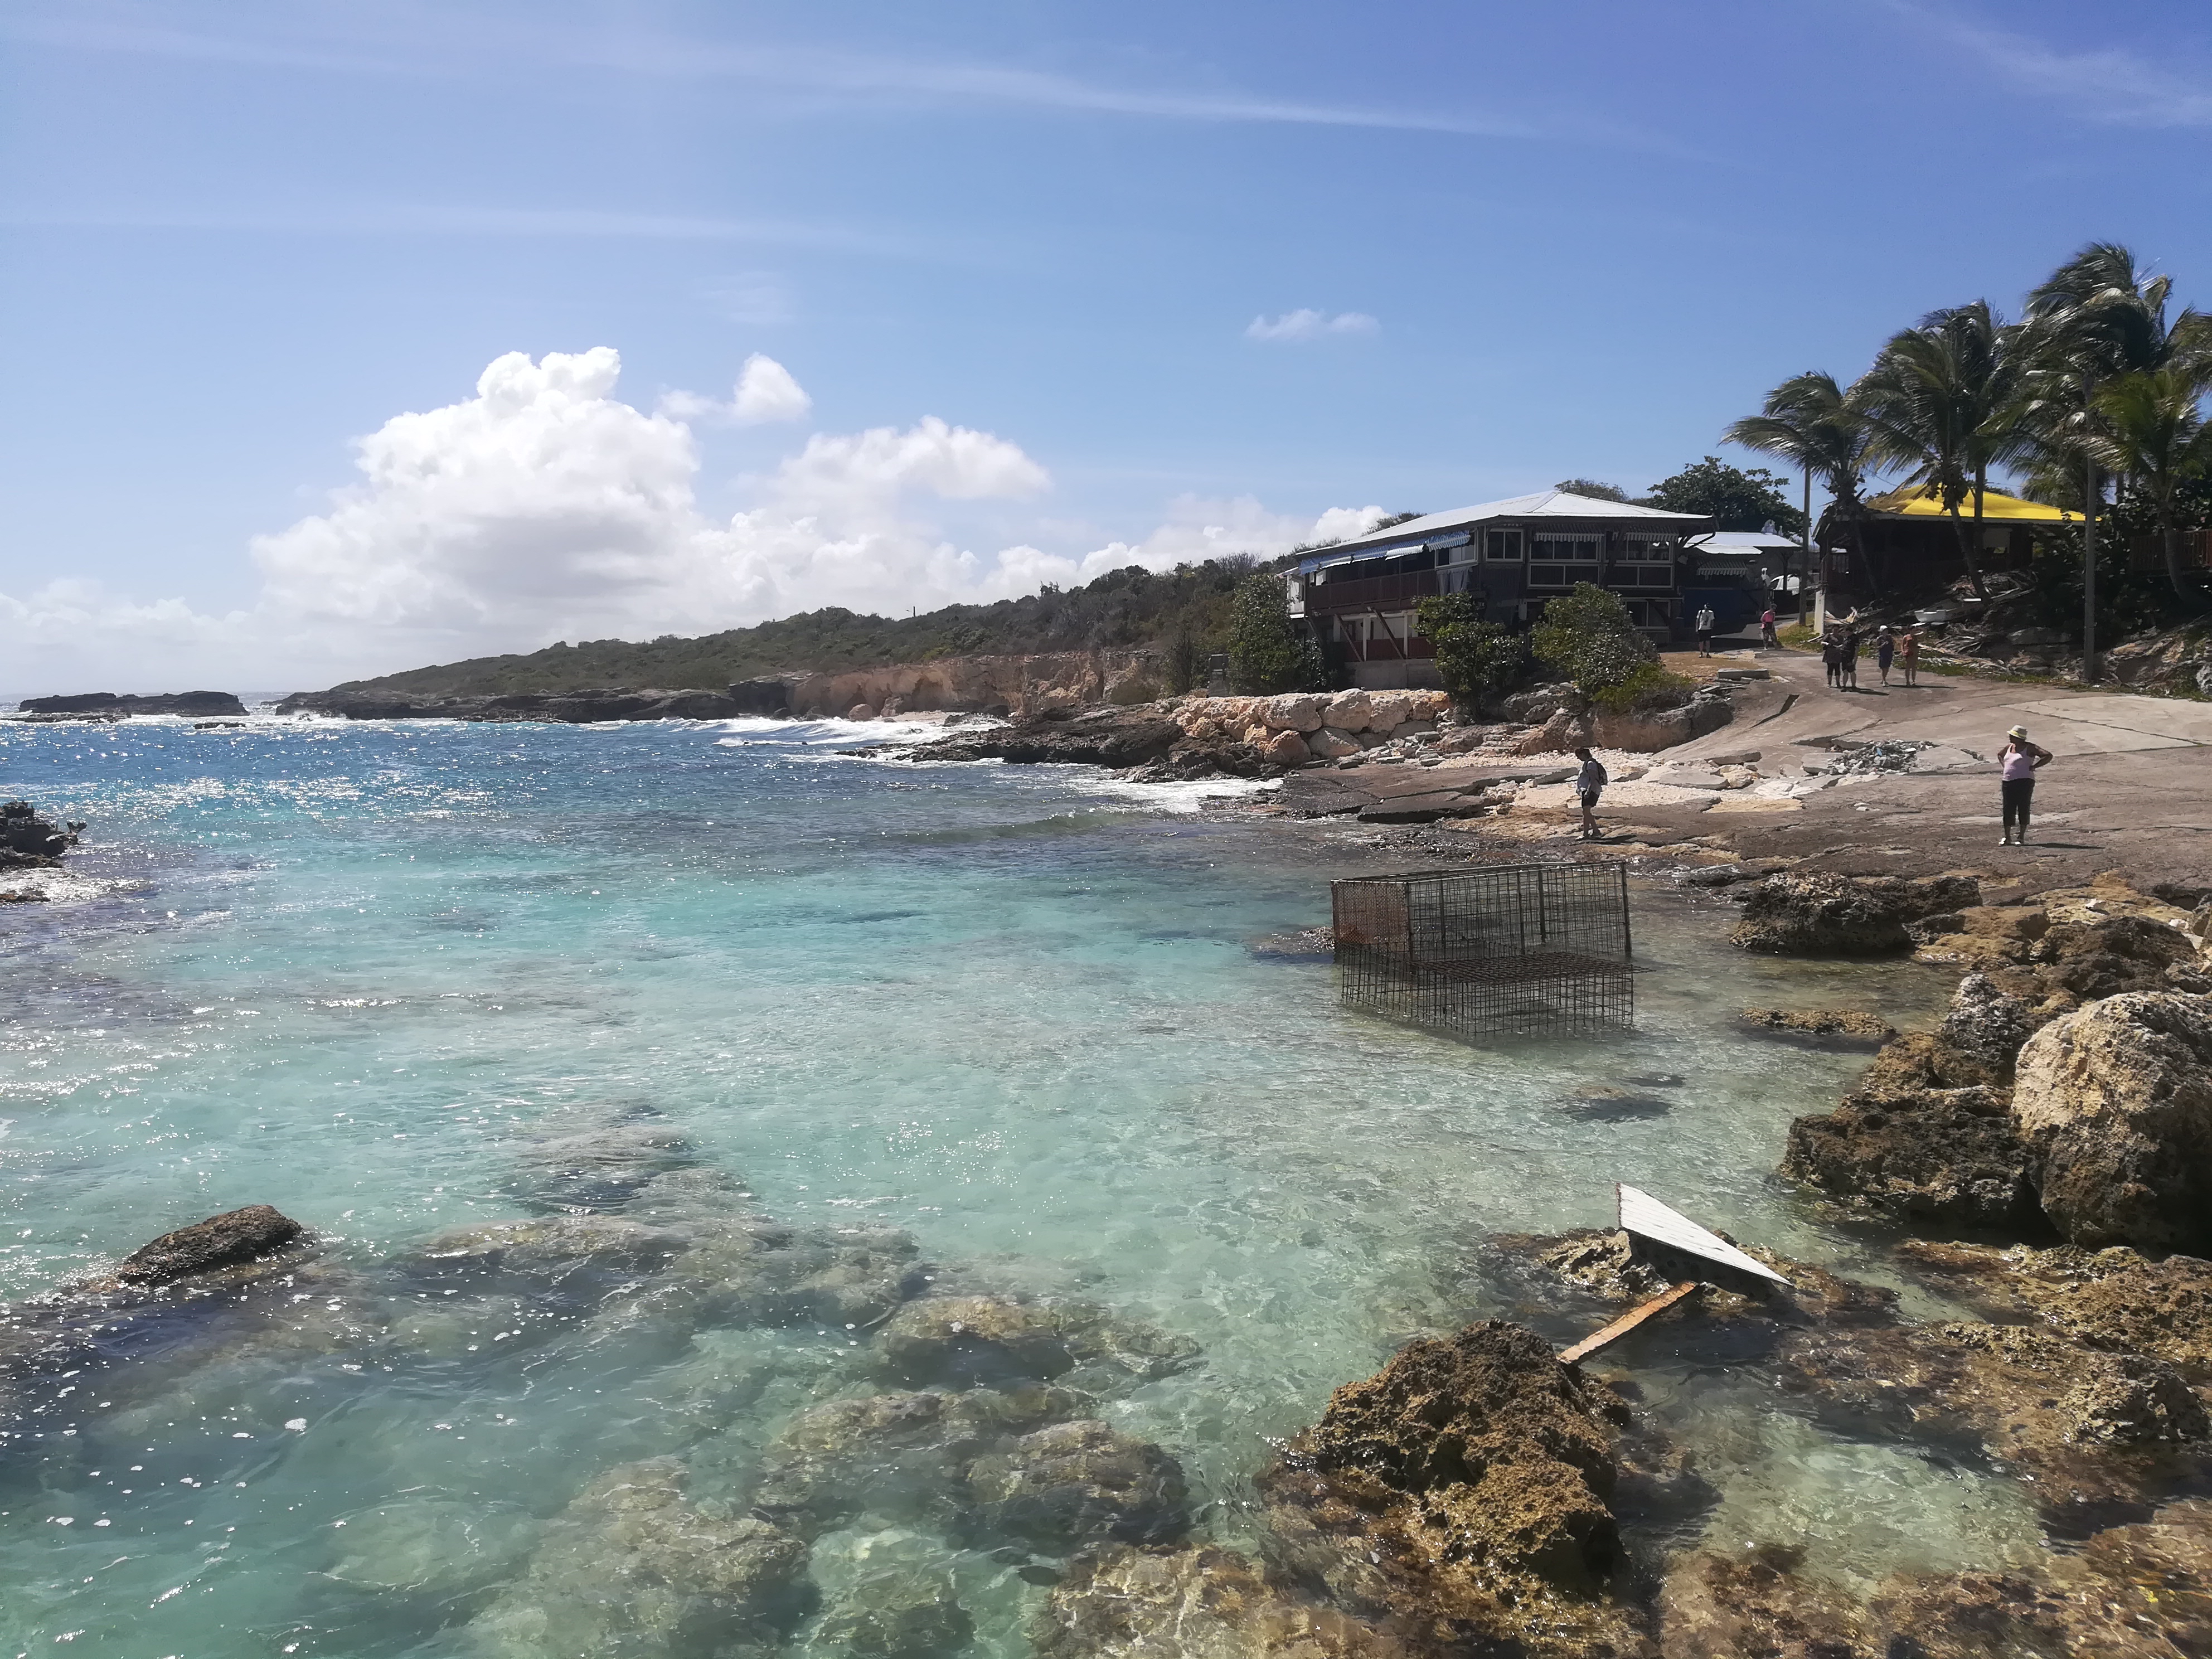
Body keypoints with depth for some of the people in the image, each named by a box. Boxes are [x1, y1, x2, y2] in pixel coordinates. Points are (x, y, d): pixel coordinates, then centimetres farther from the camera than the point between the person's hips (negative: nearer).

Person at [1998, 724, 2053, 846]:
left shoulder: (2030, 748, -5)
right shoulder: (2009, 748, 14)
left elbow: (2048, 756, -12)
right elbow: (2000, 755, 35)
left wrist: (2034, 767, -13)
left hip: (2024, 782, -6)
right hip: (2007, 782, 6)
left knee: (2023, 809, -2)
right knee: (2008, 810, 4)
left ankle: (2022, 838, 4)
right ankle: (2007, 838, 10)